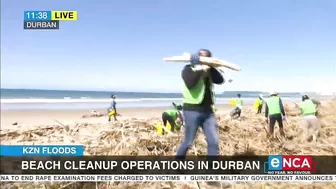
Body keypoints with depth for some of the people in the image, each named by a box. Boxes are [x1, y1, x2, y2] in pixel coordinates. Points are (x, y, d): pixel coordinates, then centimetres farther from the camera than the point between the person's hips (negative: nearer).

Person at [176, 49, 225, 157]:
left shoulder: (209, 72, 14)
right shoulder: (189, 69, -4)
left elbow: (220, 80, -3)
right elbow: (190, 83, -24)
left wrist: (211, 68, -10)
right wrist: (199, 69, -19)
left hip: (208, 111, 6)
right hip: (192, 110, -6)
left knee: (214, 141, 2)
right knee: (188, 142, 2)